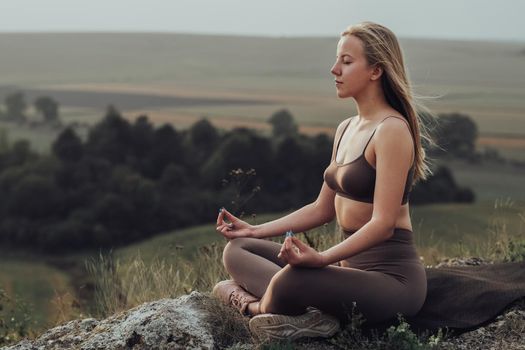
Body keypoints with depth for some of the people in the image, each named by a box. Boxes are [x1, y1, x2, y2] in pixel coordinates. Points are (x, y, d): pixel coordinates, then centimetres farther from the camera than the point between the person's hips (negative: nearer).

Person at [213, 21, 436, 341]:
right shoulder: (346, 129, 12)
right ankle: (309, 313, -16)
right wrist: (257, 230, 13)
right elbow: (323, 209, 18)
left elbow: (383, 224, -22)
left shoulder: (391, 130, -15)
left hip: (392, 275, -10)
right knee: (238, 249, 5)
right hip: (352, 264, 10)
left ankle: (252, 302, -6)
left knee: (292, 279, -37)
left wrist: (321, 258, -33)